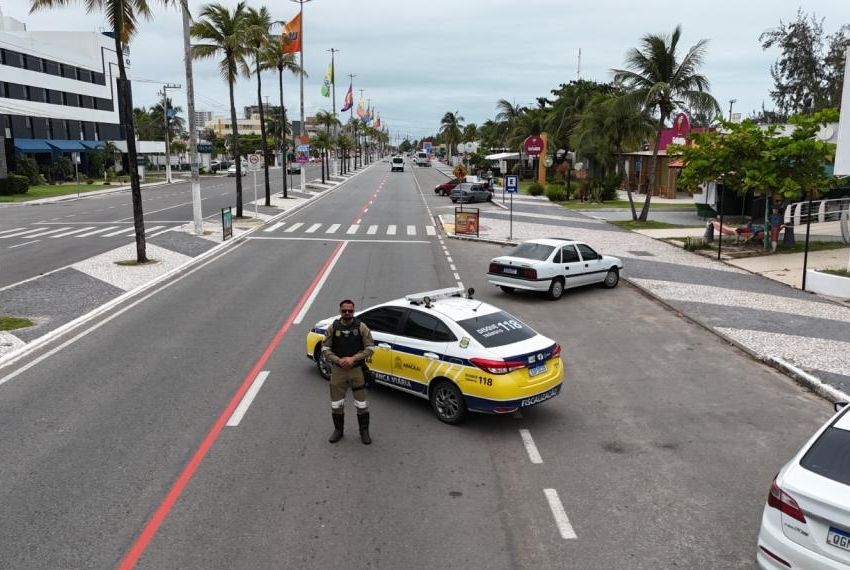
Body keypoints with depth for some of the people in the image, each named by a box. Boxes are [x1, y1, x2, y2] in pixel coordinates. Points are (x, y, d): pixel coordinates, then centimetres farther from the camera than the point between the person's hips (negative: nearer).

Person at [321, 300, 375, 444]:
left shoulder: (361, 327, -5)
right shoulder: (333, 328, -1)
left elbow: (370, 348, -6)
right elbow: (325, 349, 0)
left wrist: (353, 358, -17)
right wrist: (339, 360, -15)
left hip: (357, 369, -1)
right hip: (338, 370, 1)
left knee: (361, 403, 4)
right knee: (336, 404, 10)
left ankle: (364, 431, 21)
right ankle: (338, 430, 30)